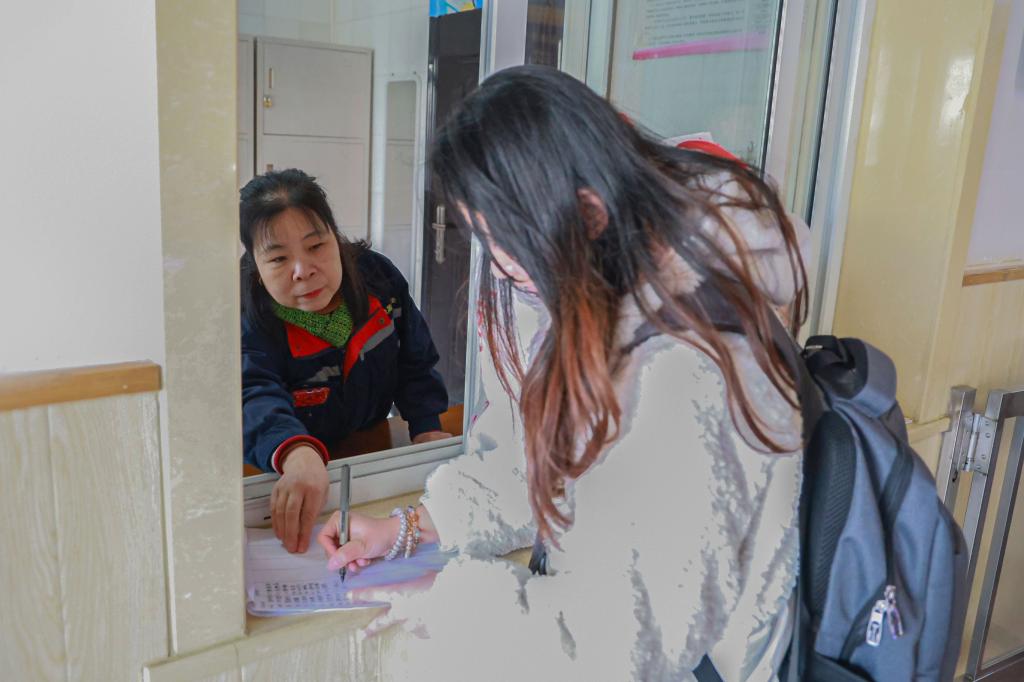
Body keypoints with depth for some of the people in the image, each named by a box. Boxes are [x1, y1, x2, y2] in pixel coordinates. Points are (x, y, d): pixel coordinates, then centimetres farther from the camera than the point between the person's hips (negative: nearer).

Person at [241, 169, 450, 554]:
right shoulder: (246, 319, -21)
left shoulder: (378, 277, -9)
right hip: (276, 469, -3)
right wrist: (297, 454, -60)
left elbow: (415, 361, 6)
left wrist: (427, 427, -5)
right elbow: (256, 397, -40)